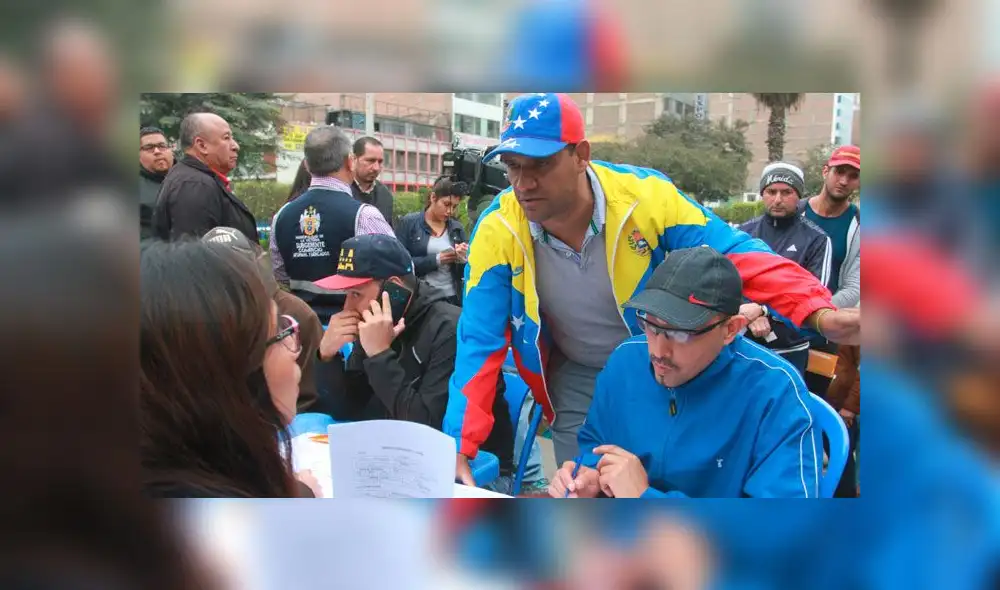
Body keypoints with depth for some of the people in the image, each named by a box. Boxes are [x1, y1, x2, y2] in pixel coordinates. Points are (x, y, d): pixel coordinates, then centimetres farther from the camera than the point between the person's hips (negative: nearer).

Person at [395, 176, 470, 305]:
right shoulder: (408, 223, -3)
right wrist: (435, 260, -19)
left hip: (452, 299, 3)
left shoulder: (457, 228, 8)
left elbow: (464, 272, 11)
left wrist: (463, 259, -10)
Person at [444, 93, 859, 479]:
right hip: (576, 380, 1)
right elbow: (480, 344, -21)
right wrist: (459, 447, -29)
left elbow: (735, 256, -21)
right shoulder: (497, 231, -23)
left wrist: (819, 314, -36)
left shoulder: (646, 196, -26)